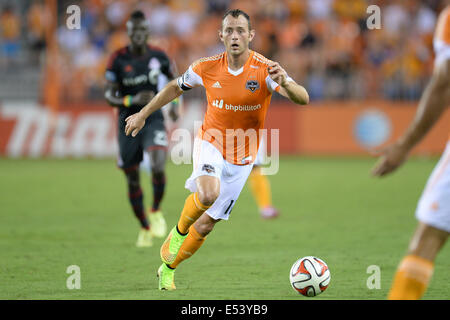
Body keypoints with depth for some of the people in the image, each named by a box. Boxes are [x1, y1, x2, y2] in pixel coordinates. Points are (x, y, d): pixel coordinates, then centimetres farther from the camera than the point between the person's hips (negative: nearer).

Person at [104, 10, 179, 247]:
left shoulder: (158, 56, -3)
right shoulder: (118, 59, -8)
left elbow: (171, 78, 17)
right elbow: (108, 95, -8)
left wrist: (174, 103, 3)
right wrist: (131, 100, -24)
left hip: (153, 121, -1)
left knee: (158, 168, -25)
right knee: (132, 181, 6)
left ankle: (156, 211, 3)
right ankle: (145, 228, 27)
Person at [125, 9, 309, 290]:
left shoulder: (265, 70, -17)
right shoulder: (207, 68, -11)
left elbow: (303, 100, -30)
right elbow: (175, 87, 10)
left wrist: (285, 83, -51)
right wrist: (143, 114, 14)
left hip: (242, 157, 1)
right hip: (211, 143, -1)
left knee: (205, 226, 6)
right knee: (208, 193, -34)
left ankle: (168, 269, 31)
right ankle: (178, 232, -4)